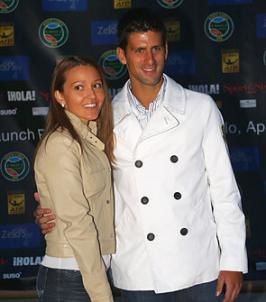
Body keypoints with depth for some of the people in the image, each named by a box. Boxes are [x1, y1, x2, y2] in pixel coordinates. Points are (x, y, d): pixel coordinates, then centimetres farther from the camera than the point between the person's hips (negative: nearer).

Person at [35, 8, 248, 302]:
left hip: (199, 270, 0)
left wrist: (233, 261, -1)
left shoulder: (200, 108, 0)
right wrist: (53, 214, -6)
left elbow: (223, 187, 1)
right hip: (138, 276, 0)